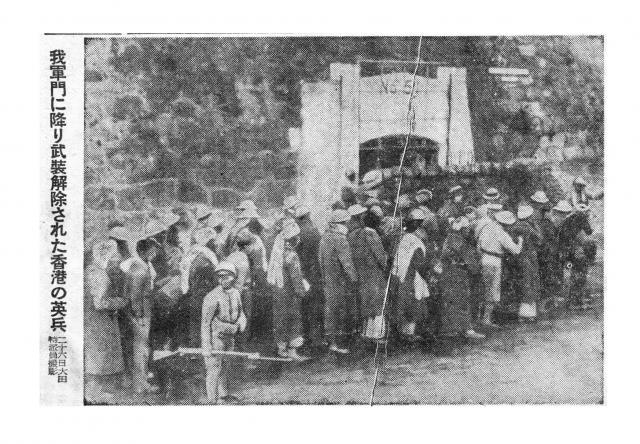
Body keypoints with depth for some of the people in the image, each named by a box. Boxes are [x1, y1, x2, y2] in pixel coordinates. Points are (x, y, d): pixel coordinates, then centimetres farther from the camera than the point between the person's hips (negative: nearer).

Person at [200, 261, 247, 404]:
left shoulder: (235, 293, -1)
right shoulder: (212, 297, -23)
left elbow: (240, 312, 15)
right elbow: (205, 323, -22)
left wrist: (241, 324, -8)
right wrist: (206, 346, -25)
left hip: (229, 336, 7)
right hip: (215, 336, -7)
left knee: (225, 365, 21)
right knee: (214, 368, -4)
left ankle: (223, 393, 38)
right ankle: (212, 400, 5)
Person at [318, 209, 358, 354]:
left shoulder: (324, 236, 10)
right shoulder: (339, 239, -18)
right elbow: (346, 262, -19)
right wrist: (354, 278, -12)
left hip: (327, 278, 9)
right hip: (339, 280, -9)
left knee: (330, 308, 14)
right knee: (340, 309, -2)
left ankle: (330, 339, 21)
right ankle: (335, 343, 0)